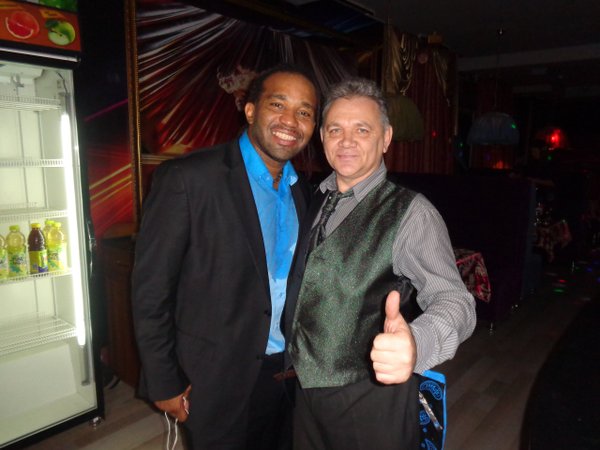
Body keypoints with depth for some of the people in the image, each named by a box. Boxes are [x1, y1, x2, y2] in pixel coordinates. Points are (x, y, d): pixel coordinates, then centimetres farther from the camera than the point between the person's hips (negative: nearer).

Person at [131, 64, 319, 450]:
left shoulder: (302, 192, 3)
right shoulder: (187, 178, -17)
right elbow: (151, 288, -14)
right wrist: (164, 384, -10)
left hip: (283, 374, 6)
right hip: (214, 380, -5)